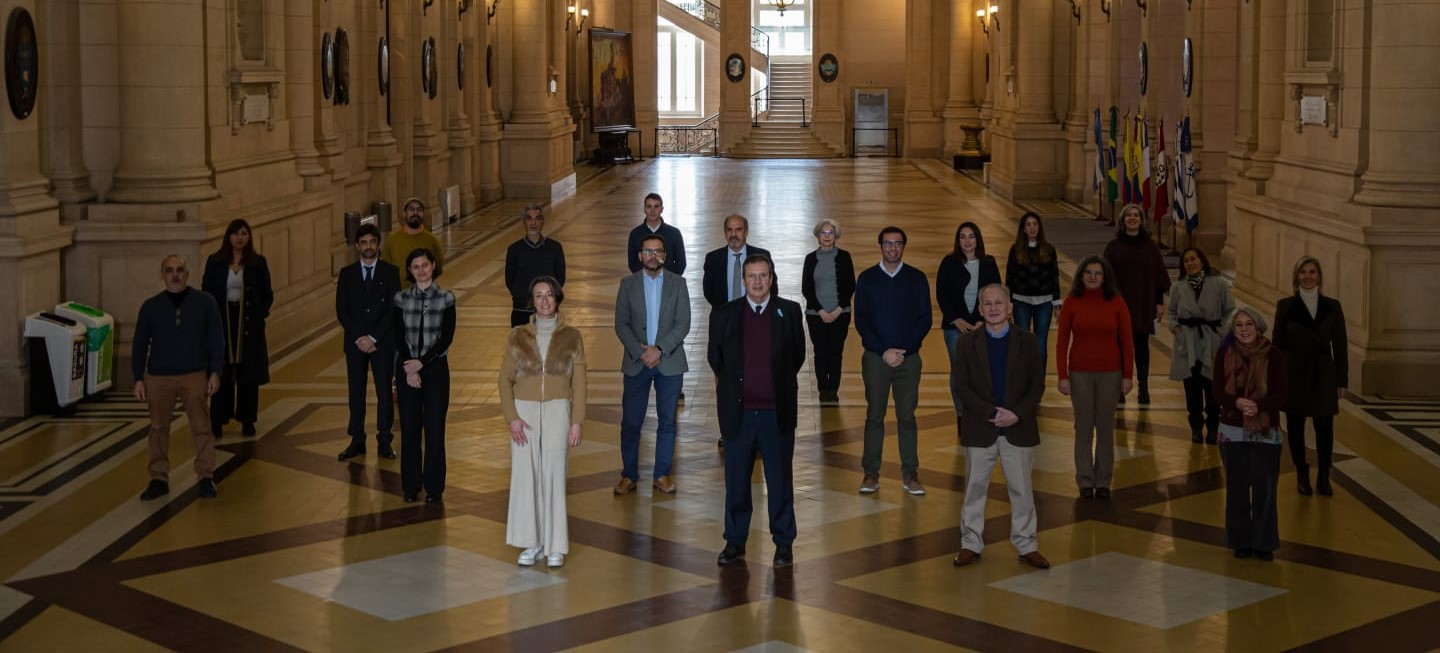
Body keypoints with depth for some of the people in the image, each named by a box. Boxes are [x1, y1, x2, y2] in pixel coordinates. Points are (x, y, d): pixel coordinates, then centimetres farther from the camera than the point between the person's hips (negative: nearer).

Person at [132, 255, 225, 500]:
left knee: (201, 427, -1)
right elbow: (139, 344, 7)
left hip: (194, 376, -1)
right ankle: (158, 479, 15)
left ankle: (206, 477, 7)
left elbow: (216, 339, 2)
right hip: (158, 377, 2)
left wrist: (215, 372, -3)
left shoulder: (205, 303, 0)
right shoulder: (150, 307, 4)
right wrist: (138, 379, 3)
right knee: (158, 428, 7)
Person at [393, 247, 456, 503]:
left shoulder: (446, 298, -1)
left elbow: (447, 337, -6)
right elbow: (399, 337, 0)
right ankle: (410, 486, 13)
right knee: (409, 429, 3)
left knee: (435, 429, 0)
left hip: (435, 368, -1)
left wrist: (422, 362, -13)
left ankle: (434, 486, 10)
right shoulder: (401, 298, 3)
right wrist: (408, 369, -11)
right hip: (407, 369, 1)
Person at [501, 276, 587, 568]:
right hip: (525, 411, 1)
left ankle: (555, 546, 1)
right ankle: (531, 543, 6)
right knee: (525, 476, -2)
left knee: (554, 476, -5)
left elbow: (579, 383, 3)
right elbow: (505, 379, 3)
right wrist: (512, 418, -8)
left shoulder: (571, 336, 3)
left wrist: (576, 422, -4)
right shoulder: (517, 336, 5)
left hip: (557, 412, -1)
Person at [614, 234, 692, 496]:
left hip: (669, 362, 0)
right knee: (630, 422, 0)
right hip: (636, 363, 0)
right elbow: (621, 325, 0)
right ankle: (629, 476, 9)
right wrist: (640, 352, -12)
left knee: (667, 421, 5)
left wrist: (659, 349, -14)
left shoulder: (677, 284, 2)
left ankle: (662, 475, 14)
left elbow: (683, 324, -4)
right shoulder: (628, 284, 4)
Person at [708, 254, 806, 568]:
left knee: (780, 480, 5)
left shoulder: (789, 312, 1)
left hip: (777, 412, -1)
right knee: (736, 480, 8)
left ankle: (783, 543, 15)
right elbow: (714, 357, 14)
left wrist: (780, 384, 11)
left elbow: (798, 354, 11)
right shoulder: (724, 315, 2)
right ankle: (735, 542, 19)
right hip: (738, 412, 1)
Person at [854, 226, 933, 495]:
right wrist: (883, 351, -10)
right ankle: (871, 473, 8)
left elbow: (925, 319, 2)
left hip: (908, 358, 0)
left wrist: (903, 350, -10)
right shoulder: (867, 279, 4)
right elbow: (860, 321, 0)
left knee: (907, 417, 3)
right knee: (874, 416, 3)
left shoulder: (917, 278, 4)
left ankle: (910, 474, 8)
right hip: (875, 357, 0)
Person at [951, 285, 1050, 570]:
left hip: (1019, 429, 0)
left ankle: (1026, 546, 16)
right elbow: (960, 385, -6)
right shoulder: (967, 343, 0)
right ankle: (971, 544, 17)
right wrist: (991, 413, -16)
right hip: (980, 429, 0)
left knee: (1021, 489, 6)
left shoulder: (1028, 341, 1)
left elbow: (1037, 384, -1)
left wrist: (1018, 414, -15)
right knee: (975, 487, 7)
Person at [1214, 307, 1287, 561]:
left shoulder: (1274, 356, -7)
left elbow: (1281, 396, -10)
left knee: (1264, 488, 1)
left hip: (1266, 432, -1)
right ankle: (1240, 541, 19)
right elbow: (1218, 392, -6)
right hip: (1232, 431, 1)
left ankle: (1264, 542, 12)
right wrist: (1238, 402, -26)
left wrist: (1258, 405, -27)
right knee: (1237, 488, 8)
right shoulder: (1224, 355, -2)